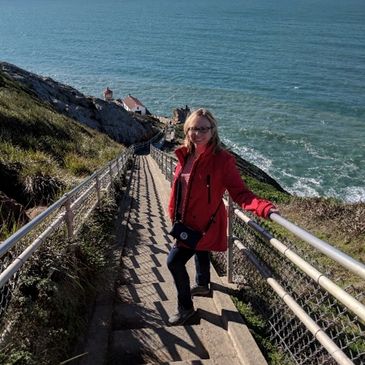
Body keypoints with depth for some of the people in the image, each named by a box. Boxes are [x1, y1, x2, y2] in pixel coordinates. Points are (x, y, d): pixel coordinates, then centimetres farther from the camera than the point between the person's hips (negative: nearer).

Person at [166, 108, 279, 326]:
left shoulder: (222, 160, -23)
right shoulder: (186, 155, -4)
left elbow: (240, 192, -29)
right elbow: (178, 187, 5)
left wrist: (265, 208, -44)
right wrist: (174, 213, 6)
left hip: (205, 225, -7)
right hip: (188, 223, 7)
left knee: (175, 261, -7)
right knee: (201, 253, 30)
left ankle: (185, 308, 16)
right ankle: (203, 285, 59)